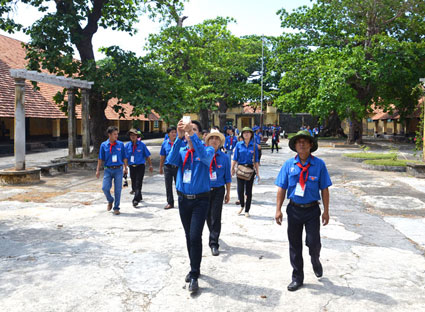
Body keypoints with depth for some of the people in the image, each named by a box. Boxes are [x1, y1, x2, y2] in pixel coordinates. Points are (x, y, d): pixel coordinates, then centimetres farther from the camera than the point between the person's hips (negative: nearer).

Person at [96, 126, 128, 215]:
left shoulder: (120, 144, 1)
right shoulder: (104, 145, 1)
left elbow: (124, 157, 8)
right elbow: (101, 159, 6)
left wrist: (125, 168, 8)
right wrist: (98, 170, 4)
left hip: (118, 169, 0)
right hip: (108, 170, 0)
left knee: (118, 189, 2)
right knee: (105, 188, -8)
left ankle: (116, 208, 15)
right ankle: (110, 201, 23)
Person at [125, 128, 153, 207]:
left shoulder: (142, 145, -2)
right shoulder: (127, 146, 3)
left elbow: (147, 156, 5)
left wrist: (150, 165, 7)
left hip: (140, 166, -3)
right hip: (132, 166, 3)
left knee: (138, 183, -11)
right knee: (133, 184, 11)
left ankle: (136, 200, -12)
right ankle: (139, 197, 31)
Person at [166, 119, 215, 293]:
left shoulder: (208, 150, -3)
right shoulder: (182, 151, 6)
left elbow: (204, 156, -28)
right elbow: (171, 160, -16)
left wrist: (191, 135, -36)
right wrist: (179, 137, -28)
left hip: (200, 200, -4)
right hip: (183, 199, 4)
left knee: (195, 237, -11)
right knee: (189, 236, 14)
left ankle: (194, 276, -1)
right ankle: (195, 268, 30)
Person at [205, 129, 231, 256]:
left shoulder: (224, 157, -4)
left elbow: (227, 177, 3)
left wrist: (228, 193, 5)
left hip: (218, 190, -1)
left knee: (216, 217, -5)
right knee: (208, 216, 15)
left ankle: (214, 244, 2)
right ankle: (213, 235, 40)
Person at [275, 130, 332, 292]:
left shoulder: (319, 164, -4)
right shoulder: (289, 164, 0)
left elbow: (324, 189, -1)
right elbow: (282, 188, 2)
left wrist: (326, 211, -2)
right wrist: (278, 209, -2)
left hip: (312, 210, -1)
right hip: (294, 209, 2)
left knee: (313, 243, 0)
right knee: (294, 245, 9)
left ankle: (315, 262, 37)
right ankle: (297, 278, 25)